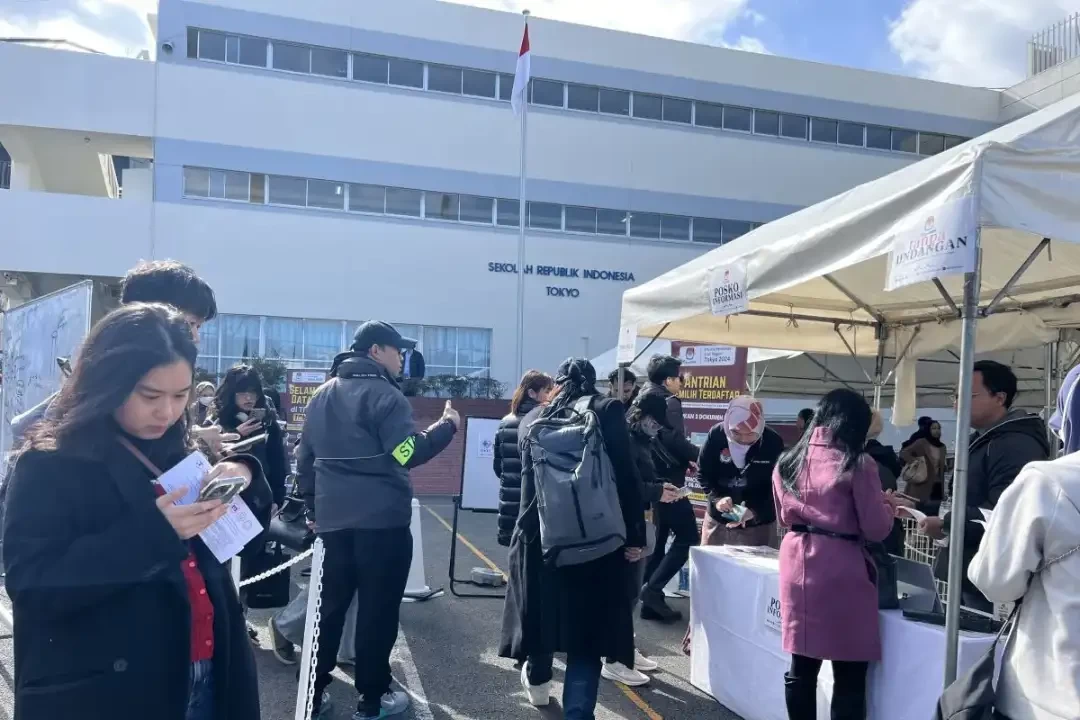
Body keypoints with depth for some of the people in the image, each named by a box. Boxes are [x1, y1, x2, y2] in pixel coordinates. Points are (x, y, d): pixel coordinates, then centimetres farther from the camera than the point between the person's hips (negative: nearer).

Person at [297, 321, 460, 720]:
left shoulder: (321, 396, 14)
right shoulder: (383, 394, -11)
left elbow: (305, 461, 16)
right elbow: (408, 453, -20)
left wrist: (314, 509, 23)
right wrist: (447, 425, -7)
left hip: (333, 519, 7)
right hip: (382, 519, -7)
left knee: (330, 606, 15)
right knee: (377, 610, 3)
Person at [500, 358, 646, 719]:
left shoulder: (534, 418, 7)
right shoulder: (608, 411, -3)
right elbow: (625, 476, -10)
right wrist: (635, 535, -7)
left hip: (539, 535, 4)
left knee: (544, 607, 22)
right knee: (588, 625, 5)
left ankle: (538, 680, 45)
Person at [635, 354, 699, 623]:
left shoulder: (643, 400, 16)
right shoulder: (669, 402, -11)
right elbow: (676, 442, -21)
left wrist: (683, 461, 18)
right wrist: (700, 456, -7)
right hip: (667, 481, -9)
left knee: (657, 541, 12)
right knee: (687, 537, -4)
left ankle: (650, 604, 14)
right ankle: (653, 588, -12)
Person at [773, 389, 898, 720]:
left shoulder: (789, 461, 6)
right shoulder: (857, 464, -10)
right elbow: (876, 529, -7)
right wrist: (887, 505, 12)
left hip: (799, 567, 5)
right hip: (841, 571, -5)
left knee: (801, 667, 12)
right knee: (849, 675, 5)